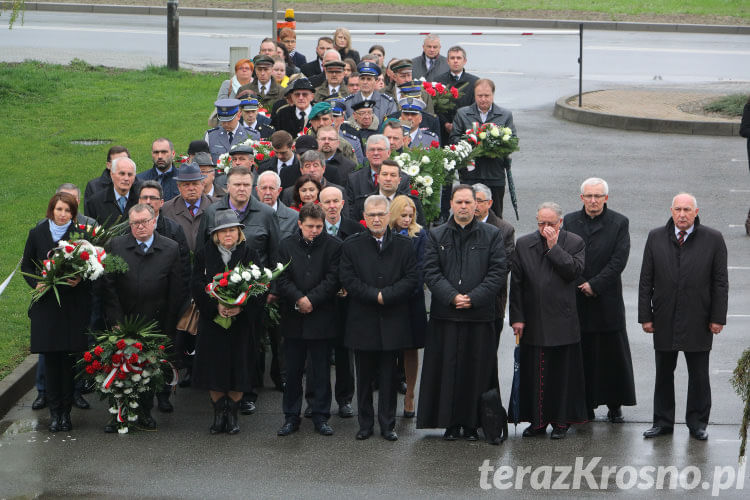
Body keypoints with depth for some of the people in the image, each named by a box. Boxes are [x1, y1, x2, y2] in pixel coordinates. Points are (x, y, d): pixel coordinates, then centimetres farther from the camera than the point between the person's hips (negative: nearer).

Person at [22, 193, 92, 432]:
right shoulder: (37, 233, 5)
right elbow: (26, 265, 14)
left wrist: (80, 280, -14)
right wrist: (36, 283, -4)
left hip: (74, 303, -2)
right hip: (46, 304, 2)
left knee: (69, 358, -2)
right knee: (50, 358, 1)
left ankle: (65, 410, 8)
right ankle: (55, 411, 9)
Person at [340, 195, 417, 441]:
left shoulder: (403, 245, 5)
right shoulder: (352, 245, 4)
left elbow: (411, 279, -2)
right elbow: (348, 280, -4)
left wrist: (386, 295, -14)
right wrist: (374, 295, -14)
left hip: (392, 321, 0)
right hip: (362, 321, 0)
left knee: (389, 376, 4)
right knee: (364, 375, 6)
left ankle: (387, 425, 11)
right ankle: (365, 423, 14)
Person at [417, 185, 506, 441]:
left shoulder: (492, 235, 6)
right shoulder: (437, 236, 8)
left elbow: (498, 272, -1)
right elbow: (431, 272, 1)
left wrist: (473, 298, -12)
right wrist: (452, 297, -13)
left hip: (480, 314, -1)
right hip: (446, 314, 1)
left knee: (477, 369, 1)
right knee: (448, 369, 1)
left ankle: (472, 424, 9)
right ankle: (451, 423, 8)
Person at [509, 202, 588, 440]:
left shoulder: (574, 243, 2)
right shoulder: (523, 244, 7)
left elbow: (573, 271, -13)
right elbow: (516, 283, 5)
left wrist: (554, 246, -13)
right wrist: (517, 317, 0)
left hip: (563, 323, -2)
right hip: (533, 323, 2)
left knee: (562, 373, 2)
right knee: (533, 373, 5)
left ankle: (561, 422, 12)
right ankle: (537, 421, 14)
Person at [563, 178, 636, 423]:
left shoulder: (619, 223, 1)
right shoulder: (569, 222, 6)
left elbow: (619, 260, -7)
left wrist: (594, 284, -13)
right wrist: (582, 285, -9)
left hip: (608, 300, -1)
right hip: (576, 301, 1)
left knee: (612, 354, 2)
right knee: (582, 355, 3)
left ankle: (614, 406, 10)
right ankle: (585, 405, 9)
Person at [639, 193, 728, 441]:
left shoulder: (713, 239, -2)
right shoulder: (656, 238, 3)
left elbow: (720, 282, -2)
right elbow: (646, 280, 4)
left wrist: (717, 318, -6)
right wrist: (646, 316, -1)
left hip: (698, 322, -2)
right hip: (664, 320, 2)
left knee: (698, 374, 6)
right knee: (663, 373, 9)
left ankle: (697, 423, 18)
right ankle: (663, 422, 19)